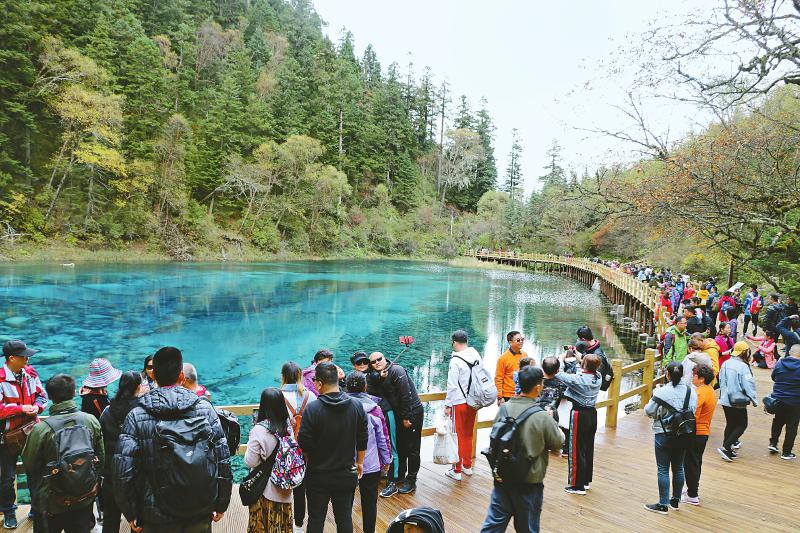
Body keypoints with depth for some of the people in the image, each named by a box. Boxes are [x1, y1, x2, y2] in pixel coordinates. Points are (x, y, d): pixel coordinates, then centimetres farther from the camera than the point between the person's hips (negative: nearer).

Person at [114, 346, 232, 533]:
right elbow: (223, 460, -4)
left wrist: (131, 514, 3)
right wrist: (221, 503, 6)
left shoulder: (136, 416, -9)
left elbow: (124, 472, -10)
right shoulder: (204, 407, -6)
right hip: (201, 514, 1)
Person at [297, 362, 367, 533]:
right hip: (347, 474, 3)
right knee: (345, 518, 15)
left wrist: (311, 461, 6)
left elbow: (304, 444, -14)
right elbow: (363, 440, 2)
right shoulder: (357, 406, -7)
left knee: (316, 518, 13)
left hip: (318, 475, -3)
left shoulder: (312, 408, -19)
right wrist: (359, 462, 16)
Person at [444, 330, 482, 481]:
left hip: (459, 403, -6)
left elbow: (452, 385, -18)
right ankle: (467, 466, 31)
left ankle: (456, 471, 15)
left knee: (458, 436, 6)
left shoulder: (456, 361, -19)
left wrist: (447, 405, -8)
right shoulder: (476, 356, -1)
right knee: (468, 435, 19)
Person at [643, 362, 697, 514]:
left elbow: (649, 411, -11)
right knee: (678, 468, 18)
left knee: (663, 470, 4)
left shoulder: (661, 392, -18)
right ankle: (675, 501, 30)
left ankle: (663, 504, 11)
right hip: (683, 435, 5)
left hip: (664, 435, -5)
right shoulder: (691, 391, -6)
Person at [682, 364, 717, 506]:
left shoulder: (699, 393, -22)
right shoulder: (710, 390, 7)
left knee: (690, 463, 1)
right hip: (704, 432, 9)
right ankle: (693, 489, 33)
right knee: (696, 462, 20)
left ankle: (692, 496, 9)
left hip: (695, 433, -9)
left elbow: (692, 416, -24)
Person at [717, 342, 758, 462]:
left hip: (725, 400, 6)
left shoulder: (725, 364, 2)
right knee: (742, 425, 5)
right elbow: (748, 385, -18)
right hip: (738, 402, -6)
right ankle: (726, 447, -5)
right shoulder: (743, 367, -19)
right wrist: (755, 400, -6)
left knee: (730, 424, 18)